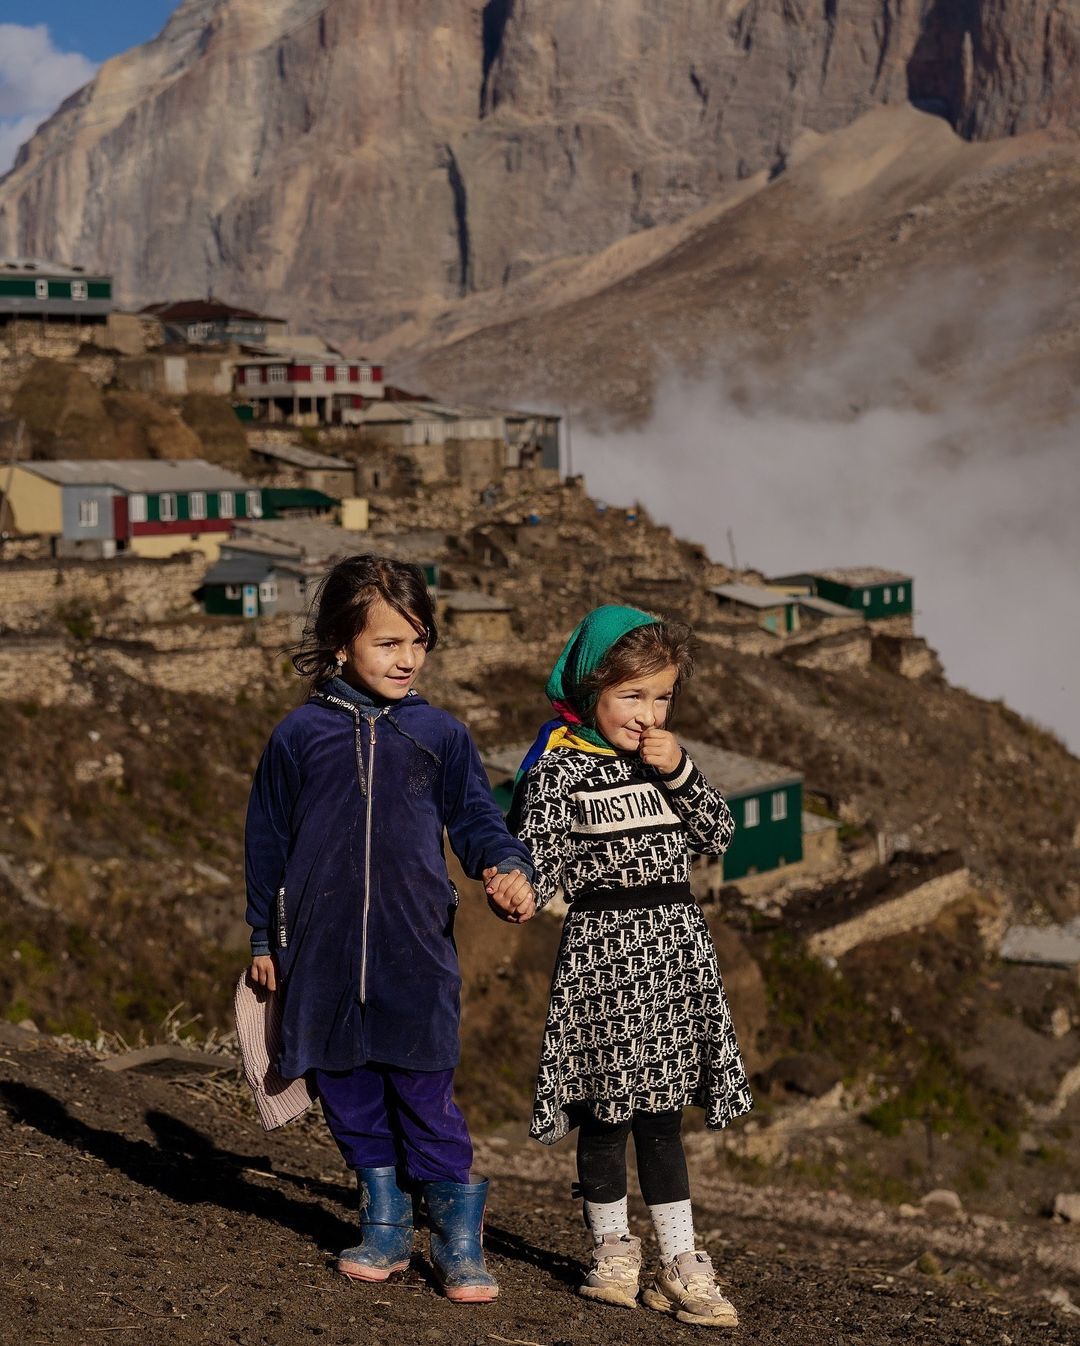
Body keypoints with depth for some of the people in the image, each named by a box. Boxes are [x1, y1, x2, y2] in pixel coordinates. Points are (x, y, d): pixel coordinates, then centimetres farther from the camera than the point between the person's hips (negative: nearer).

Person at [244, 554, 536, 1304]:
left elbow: (476, 817, 7)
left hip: (417, 956, -1)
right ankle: (385, 1227, 25)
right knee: (351, 1098, 9)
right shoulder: (301, 736, 2)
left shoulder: (439, 735, 4)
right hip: (325, 954, 1)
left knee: (427, 1099, -4)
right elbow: (268, 840, 10)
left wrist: (509, 868, -14)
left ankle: (459, 1241, 7)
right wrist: (264, 939, 13)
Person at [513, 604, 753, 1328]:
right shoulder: (559, 769, -7)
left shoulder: (662, 755, 10)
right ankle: (613, 1249, 18)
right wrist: (620, 855, -19)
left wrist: (680, 774, -5)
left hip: (676, 946, 5)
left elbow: (719, 834, 6)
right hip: (603, 948, -5)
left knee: (661, 1110, 8)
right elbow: (540, 875, -12)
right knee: (606, 1111, 3)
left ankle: (679, 1261, 11)